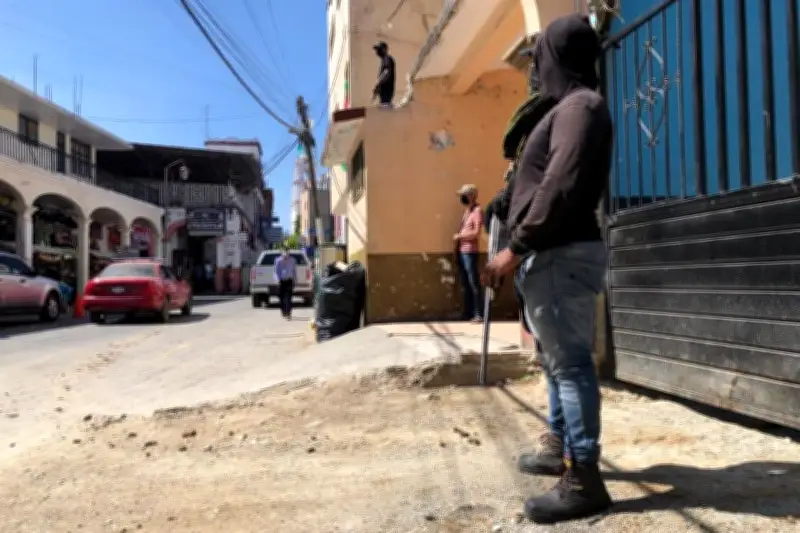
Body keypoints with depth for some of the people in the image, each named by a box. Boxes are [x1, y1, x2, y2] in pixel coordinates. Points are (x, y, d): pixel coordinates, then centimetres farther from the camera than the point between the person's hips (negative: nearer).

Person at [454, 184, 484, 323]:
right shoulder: (466, 210, 18)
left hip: (470, 252, -9)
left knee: (474, 284, -6)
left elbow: (476, 233, -15)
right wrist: (457, 238, 4)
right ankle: (468, 313, 18)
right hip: (461, 251, 9)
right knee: (465, 285, 11)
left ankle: (479, 315, -3)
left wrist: (459, 236, -8)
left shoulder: (477, 210, -7)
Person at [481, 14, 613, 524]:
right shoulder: (572, 107, 21)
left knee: (570, 362, -9)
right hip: (554, 255, 11)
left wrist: (516, 248, -21)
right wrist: (525, 251, 19)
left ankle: (584, 479, -4)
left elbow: (561, 189, -23)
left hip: (561, 255, -11)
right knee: (560, 358, 17)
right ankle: (562, 447, 29)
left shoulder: (581, 105, -10)